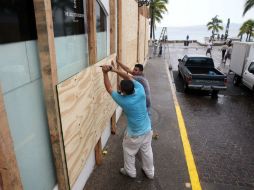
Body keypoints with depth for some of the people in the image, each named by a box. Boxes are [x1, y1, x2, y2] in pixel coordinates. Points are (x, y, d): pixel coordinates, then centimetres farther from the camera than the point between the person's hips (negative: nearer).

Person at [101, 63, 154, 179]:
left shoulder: (122, 100, -27)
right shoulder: (140, 91, -19)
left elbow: (109, 88, -12)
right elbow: (129, 78, -4)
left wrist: (105, 73, -7)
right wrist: (115, 70, -8)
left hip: (134, 134, -5)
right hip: (147, 130, 5)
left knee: (129, 152, 23)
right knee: (147, 151, 25)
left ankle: (130, 172, 44)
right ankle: (150, 172, 44)